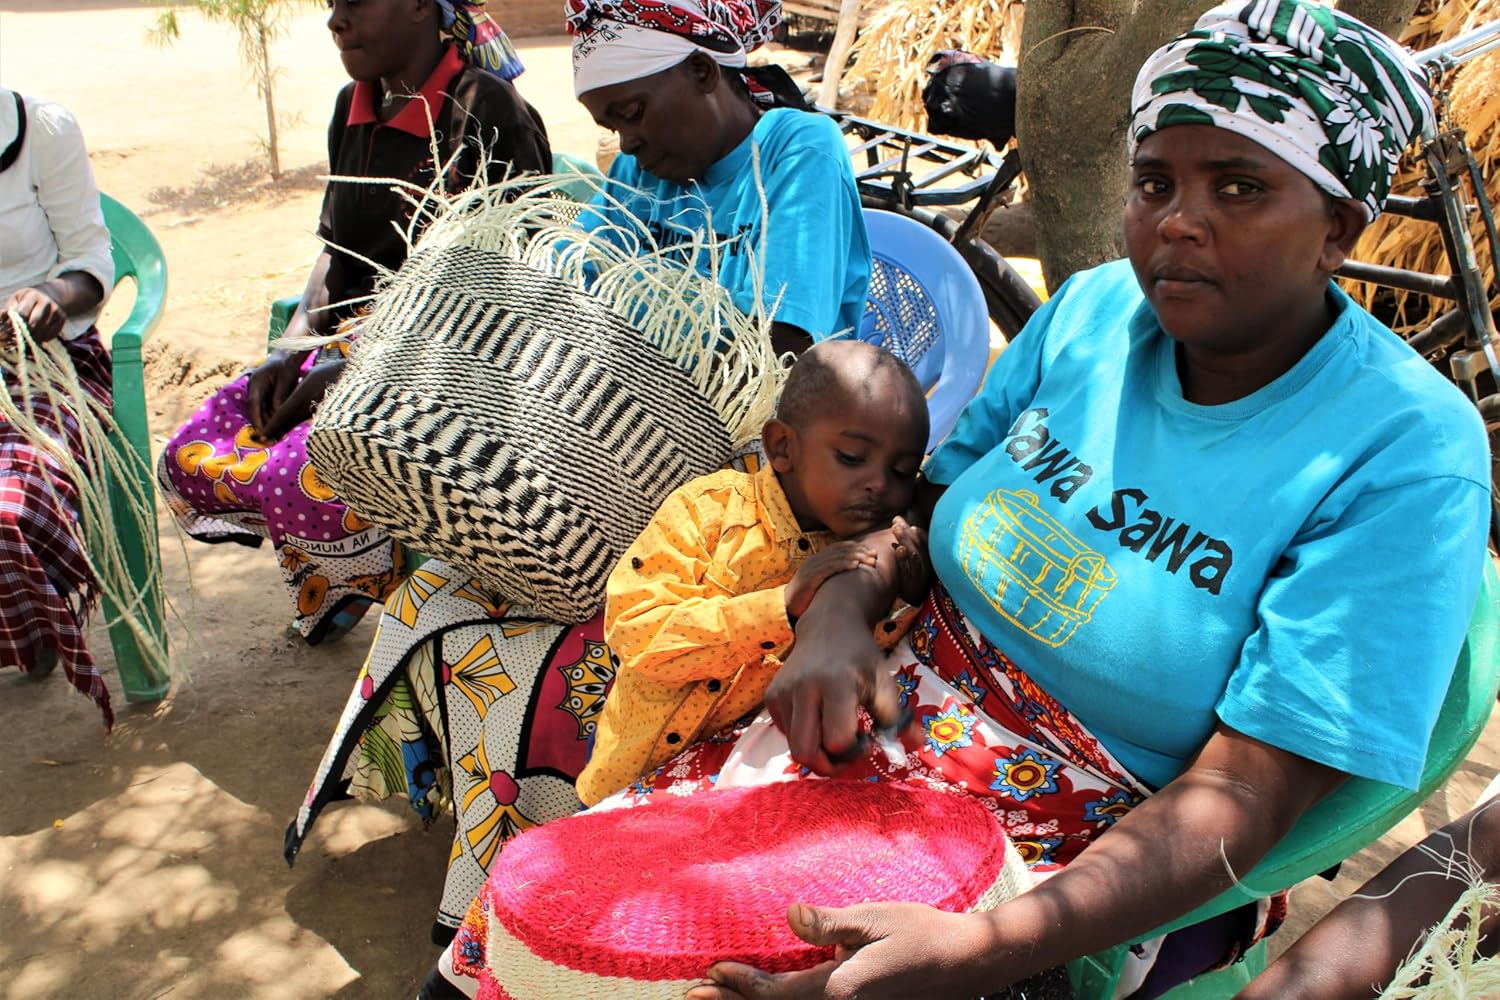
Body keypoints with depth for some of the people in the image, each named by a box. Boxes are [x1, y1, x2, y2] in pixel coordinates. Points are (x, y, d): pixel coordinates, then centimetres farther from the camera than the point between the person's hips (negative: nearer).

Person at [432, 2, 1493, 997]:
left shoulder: (1405, 455, -16)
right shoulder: (1096, 309, 0)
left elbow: (1246, 792, -21)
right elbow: (925, 496, 9)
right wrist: (841, 610, -13)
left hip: (1119, 871, -4)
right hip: (906, 718, 5)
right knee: (564, 889, -8)